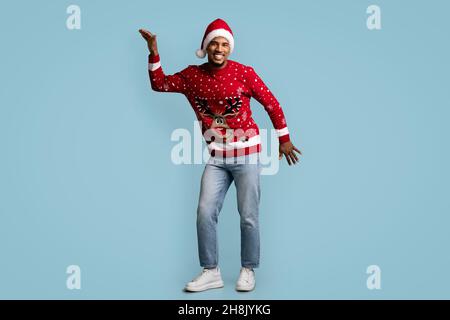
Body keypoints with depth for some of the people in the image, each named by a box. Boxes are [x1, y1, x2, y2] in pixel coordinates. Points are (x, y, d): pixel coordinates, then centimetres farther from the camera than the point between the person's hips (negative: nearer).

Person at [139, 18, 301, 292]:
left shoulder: (244, 72, -8)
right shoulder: (192, 75, 2)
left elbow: (271, 103, -1)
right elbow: (159, 84, 13)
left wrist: (284, 139, 4)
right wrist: (154, 53, 0)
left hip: (247, 155, -3)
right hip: (216, 158, 3)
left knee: (249, 216, 1)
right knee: (205, 213, -3)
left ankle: (248, 270, 18)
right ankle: (211, 272, 10)